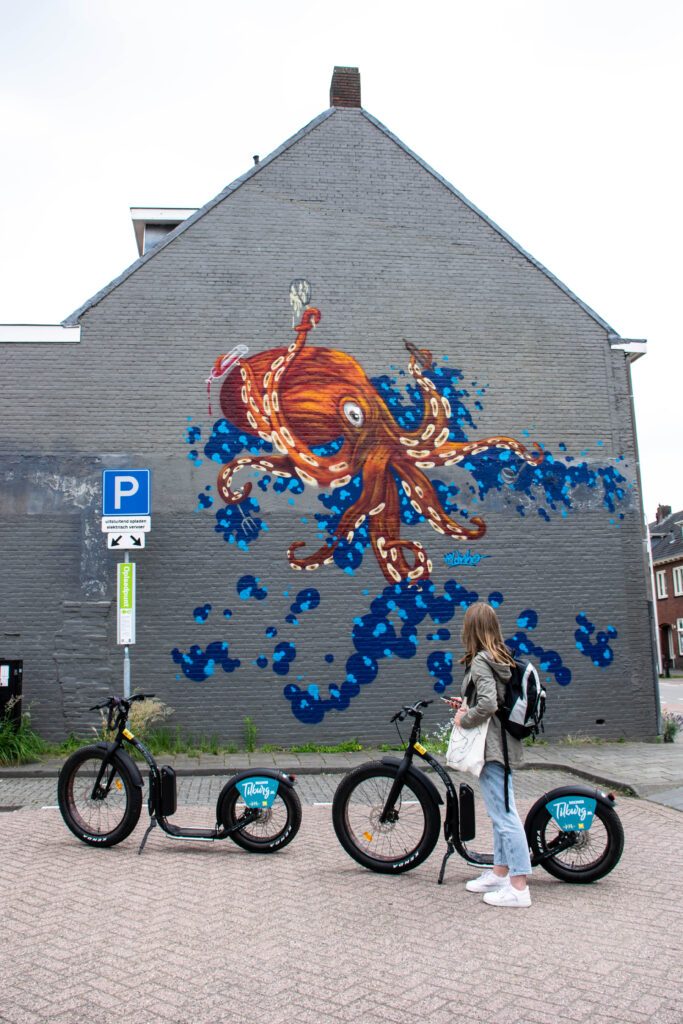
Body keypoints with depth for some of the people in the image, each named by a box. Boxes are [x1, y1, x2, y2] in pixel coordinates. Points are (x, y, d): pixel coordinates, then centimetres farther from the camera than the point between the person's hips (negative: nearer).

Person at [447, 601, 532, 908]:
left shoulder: (480, 661, -16)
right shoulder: (502, 659, 11)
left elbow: (487, 704, -29)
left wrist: (464, 719, -13)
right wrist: (466, 705, 17)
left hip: (491, 747, -10)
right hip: (503, 743, 10)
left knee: (503, 814, -5)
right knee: (500, 812, 18)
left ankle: (518, 888, 0)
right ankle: (500, 872, 30)